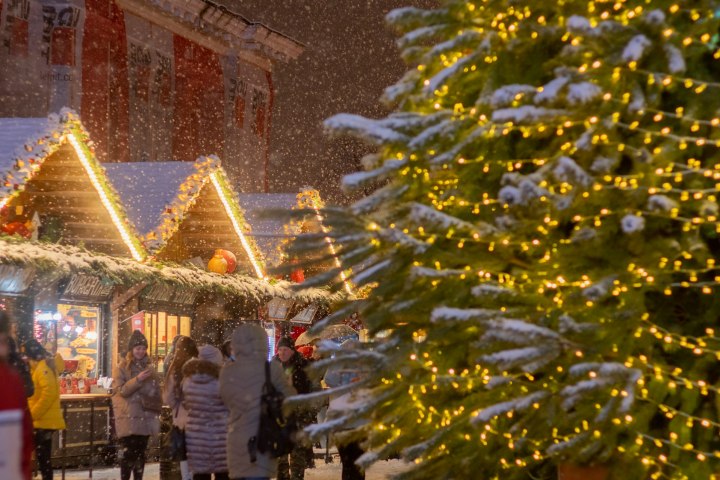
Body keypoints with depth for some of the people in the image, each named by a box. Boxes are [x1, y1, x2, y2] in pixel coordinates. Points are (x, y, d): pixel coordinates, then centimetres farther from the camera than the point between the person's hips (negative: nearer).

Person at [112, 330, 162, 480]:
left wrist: (157, 406, 5)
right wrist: (138, 380, -23)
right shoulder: (121, 368, -2)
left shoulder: (148, 367, 13)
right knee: (128, 453, -10)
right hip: (129, 417, -5)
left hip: (145, 417, 5)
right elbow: (121, 390, -13)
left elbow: (156, 390, 20)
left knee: (140, 452, 8)